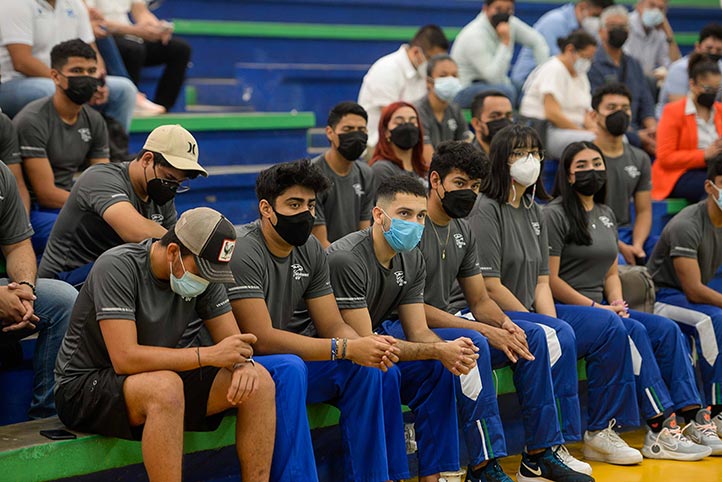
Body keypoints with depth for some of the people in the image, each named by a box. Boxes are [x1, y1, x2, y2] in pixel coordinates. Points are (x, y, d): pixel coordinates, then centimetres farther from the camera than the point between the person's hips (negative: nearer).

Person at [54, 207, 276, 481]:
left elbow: (232, 341, 1)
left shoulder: (203, 269, -2)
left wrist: (243, 363, -24)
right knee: (165, 387, -39)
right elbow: (125, 359, -30)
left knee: (259, 383, -11)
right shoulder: (118, 267, -22)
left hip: (161, 385, 7)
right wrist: (210, 355, -31)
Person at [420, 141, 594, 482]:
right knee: (473, 344, -35)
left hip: (450, 323, 9)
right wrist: (486, 331, -21)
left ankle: (541, 455, -1)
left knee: (533, 335, -2)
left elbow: (480, 301, 15)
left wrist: (505, 323, -10)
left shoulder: (463, 232, 12)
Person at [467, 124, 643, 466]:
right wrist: (546, 327, -14)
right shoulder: (486, 211, -11)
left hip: (531, 311, 9)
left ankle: (600, 433, 2)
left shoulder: (534, 211, 16)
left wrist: (550, 320, -8)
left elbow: (542, 282, 12)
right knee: (560, 336, -32)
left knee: (610, 327, -2)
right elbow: (490, 287, -17)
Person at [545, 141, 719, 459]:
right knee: (632, 331, -29)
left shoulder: (606, 215, 19)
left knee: (667, 329, -13)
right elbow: (550, 280, -12)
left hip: (601, 307, 8)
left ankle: (693, 419, -18)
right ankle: (660, 430, -29)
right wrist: (596, 307, -13)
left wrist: (617, 303, 1)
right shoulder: (555, 215, -6)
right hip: (564, 309, -8)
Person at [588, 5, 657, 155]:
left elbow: (646, 103, 18)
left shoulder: (633, 64, 22)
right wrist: (636, 135, -15)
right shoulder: (594, 64, -2)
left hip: (636, 130, 6)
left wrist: (652, 127, -5)